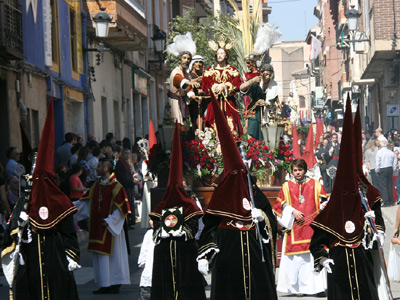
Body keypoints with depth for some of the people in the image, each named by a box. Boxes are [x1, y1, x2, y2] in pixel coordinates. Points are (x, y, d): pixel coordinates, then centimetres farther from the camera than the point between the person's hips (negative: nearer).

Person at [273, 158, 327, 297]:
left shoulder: (315, 185, 9)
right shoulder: (286, 187, 10)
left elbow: (325, 203, 8)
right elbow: (280, 206, 8)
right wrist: (293, 211, -8)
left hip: (312, 227, -1)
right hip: (294, 228, 1)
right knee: (295, 259, -4)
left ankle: (317, 287, -6)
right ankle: (297, 288, 0)